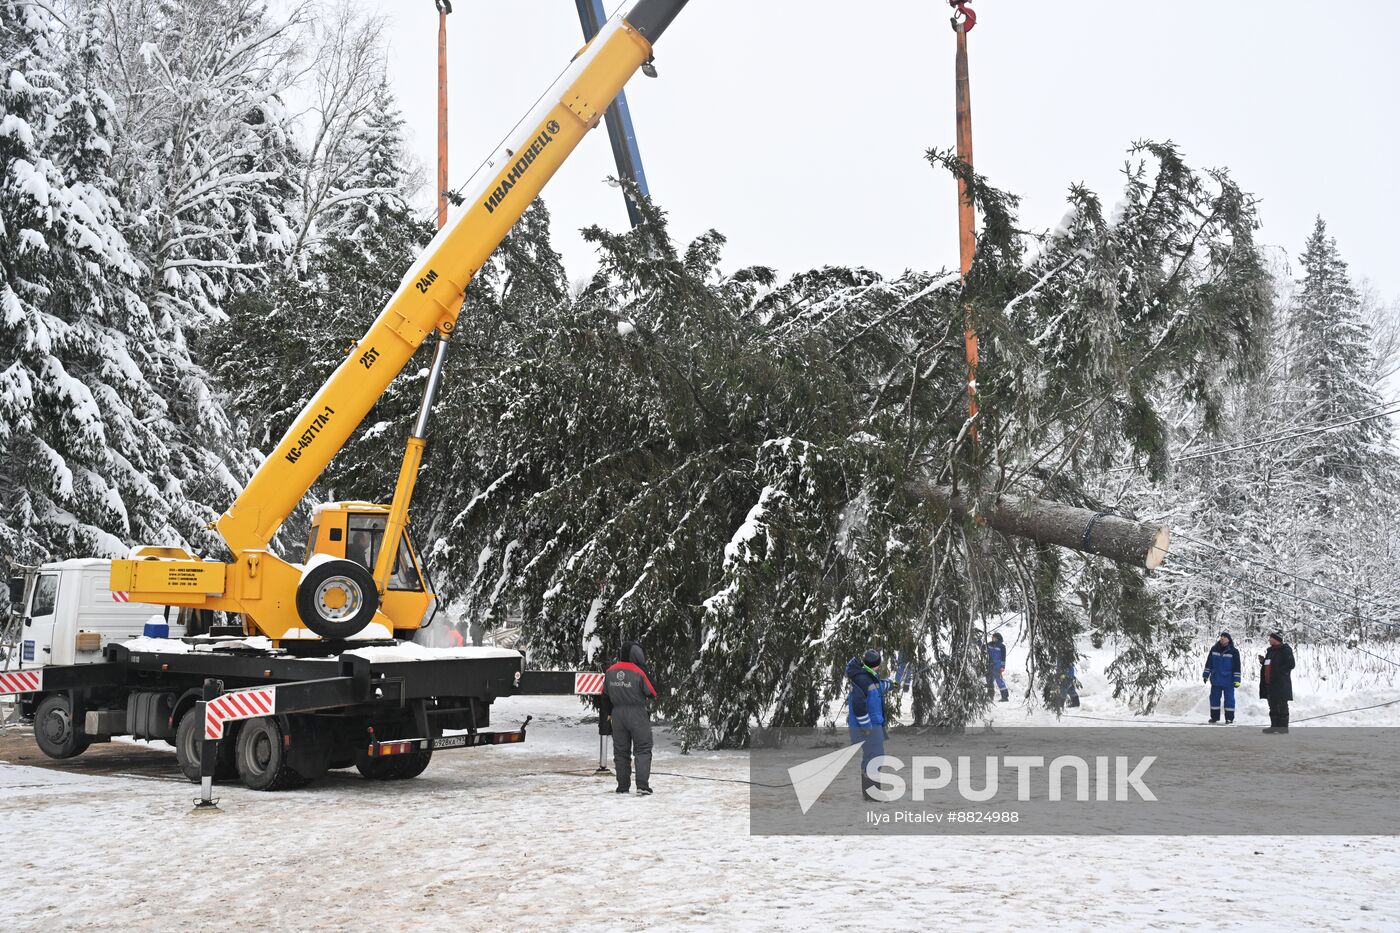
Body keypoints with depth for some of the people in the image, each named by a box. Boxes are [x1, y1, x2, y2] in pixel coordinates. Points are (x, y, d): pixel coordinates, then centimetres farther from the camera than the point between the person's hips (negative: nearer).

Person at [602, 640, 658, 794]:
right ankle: (642, 785, -8)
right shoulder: (639, 672, -16)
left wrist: (608, 713, 24)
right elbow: (652, 694, -9)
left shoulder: (610, 672, 1)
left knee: (621, 751, 13)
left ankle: (623, 786, 13)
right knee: (643, 750, 2)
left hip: (617, 714, 5)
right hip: (637, 714, -4)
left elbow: (605, 695, 12)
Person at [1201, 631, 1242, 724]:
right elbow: (1209, 663, 11)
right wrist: (1206, 675, 8)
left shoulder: (1233, 651, -5)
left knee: (1229, 699, 1)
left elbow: (1237, 667, -5)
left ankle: (1229, 718, 8)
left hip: (1228, 681, -3)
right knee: (1214, 698, 8)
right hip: (1216, 680, 4)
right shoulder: (1214, 649, 4)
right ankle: (1214, 717, 16)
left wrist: (1237, 680, -9)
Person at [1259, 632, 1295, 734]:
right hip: (1270, 683, 9)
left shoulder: (1285, 650, -9)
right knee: (1273, 706, 12)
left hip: (1281, 684, -9)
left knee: (1282, 706, -4)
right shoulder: (1270, 650, 17)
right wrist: (1263, 661, 6)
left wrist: (1278, 671, -18)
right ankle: (1274, 726, 18)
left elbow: (1290, 664, -15)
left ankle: (1283, 727, -2)